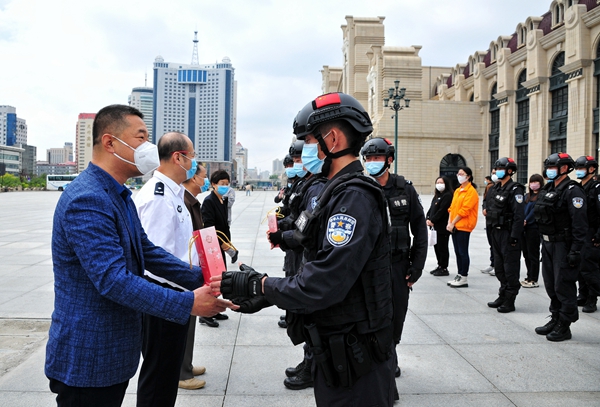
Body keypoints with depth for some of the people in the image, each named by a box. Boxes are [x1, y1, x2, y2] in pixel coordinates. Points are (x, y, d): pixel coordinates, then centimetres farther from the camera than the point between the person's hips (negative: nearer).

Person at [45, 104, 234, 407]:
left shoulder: (120, 196, 10)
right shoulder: (86, 200, -24)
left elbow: (146, 251, 11)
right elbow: (113, 280, -29)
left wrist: (200, 279, 1)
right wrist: (188, 303, -27)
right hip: (87, 360, -9)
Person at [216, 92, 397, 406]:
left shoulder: (354, 197, -22)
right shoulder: (339, 192, 10)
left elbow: (324, 285, -28)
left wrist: (258, 285, -17)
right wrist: (265, 293, 2)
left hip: (353, 357, -9)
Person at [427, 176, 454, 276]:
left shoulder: (448, 196, -11)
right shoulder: (437, 196, 18)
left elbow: (442, 210, -18)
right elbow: (431, 208, 15)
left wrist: (432, 220, -15)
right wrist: (428, 218, -1)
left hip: (443, 227, -9)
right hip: (435, 226, 9)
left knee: (442, 247, -2)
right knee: (436, 246, 14)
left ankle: (444, 269, 7)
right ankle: (440, 266, 24)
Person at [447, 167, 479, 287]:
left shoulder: (471, 191, -10)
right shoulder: (457, 190, 16)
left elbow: (464, 210, -16)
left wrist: (453, 223, -15)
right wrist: (449, 223, 2)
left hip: (463, 226, -8)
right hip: (454, 226, 8)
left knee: (463, 252, -3)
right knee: (458, 252, 12)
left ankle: (463, 278, 3)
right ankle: (459, 275, 19)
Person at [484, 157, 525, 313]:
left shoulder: (515, 190, -13)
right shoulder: (495, 189, 14)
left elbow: (519, 215, -19)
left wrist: (514, 236, -22)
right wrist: (492, 230, 16)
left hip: (508, 234, -9)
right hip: (496, 232, 9)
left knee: (511, 268, -2)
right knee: (499, 266, 16)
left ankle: (509, 301, 5)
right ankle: (502, 296, 28)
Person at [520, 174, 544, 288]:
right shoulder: (527, 196, 16)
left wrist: (526, 221, -20)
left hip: (534, 228, -7)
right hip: (524, 228, 7)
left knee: (533, 254, 0)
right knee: (526, 254, 12)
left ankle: (534, 280, 7)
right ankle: (529, 277, 22)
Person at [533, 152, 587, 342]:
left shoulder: (572, 191, -13)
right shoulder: (548, 190, 14)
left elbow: (580, 224, -19)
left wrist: (576, 251, -22)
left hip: (564, 246, -9)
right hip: (548, 244, 9)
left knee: (563, 286, -2)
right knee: (551, 285, 16)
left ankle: (564, 327, 8)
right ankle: (555, 320, 29)